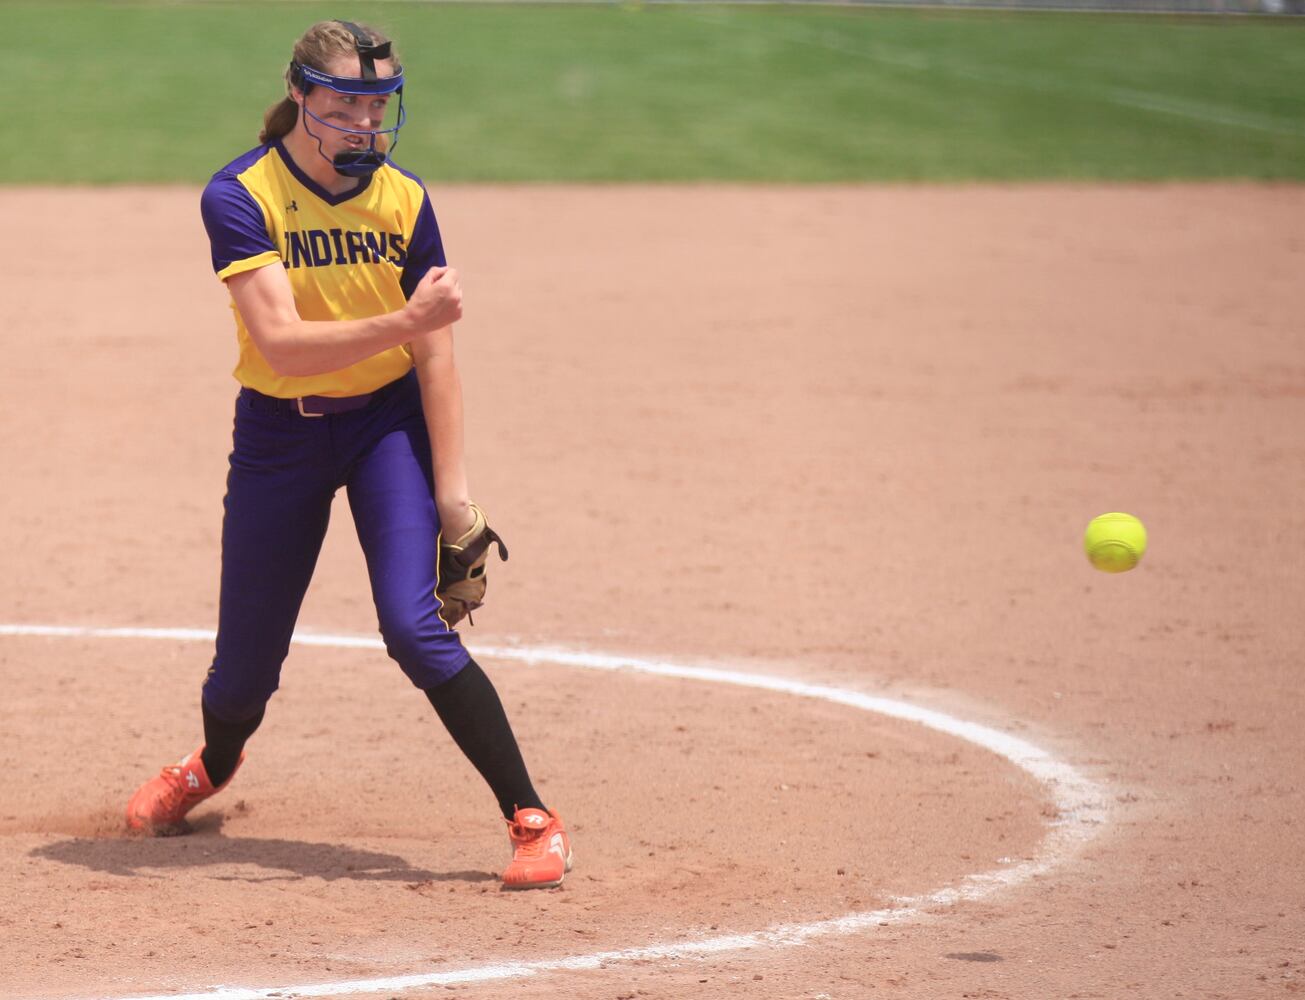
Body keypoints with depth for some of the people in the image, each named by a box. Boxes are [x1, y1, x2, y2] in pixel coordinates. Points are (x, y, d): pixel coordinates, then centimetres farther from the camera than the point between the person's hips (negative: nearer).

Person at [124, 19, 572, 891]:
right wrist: (404, 321, -38)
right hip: (279, 433, 0)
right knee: (247, 655, 8)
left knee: (415, 625, -18)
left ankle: (535, 822, -13)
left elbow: (436, 359, -7)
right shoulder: (240, 198, -16)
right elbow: (280, 342, -27)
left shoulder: (404, 199, -9)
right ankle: (214, 765, 44)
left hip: (389, 422, 0)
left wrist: (452, 492, -12)